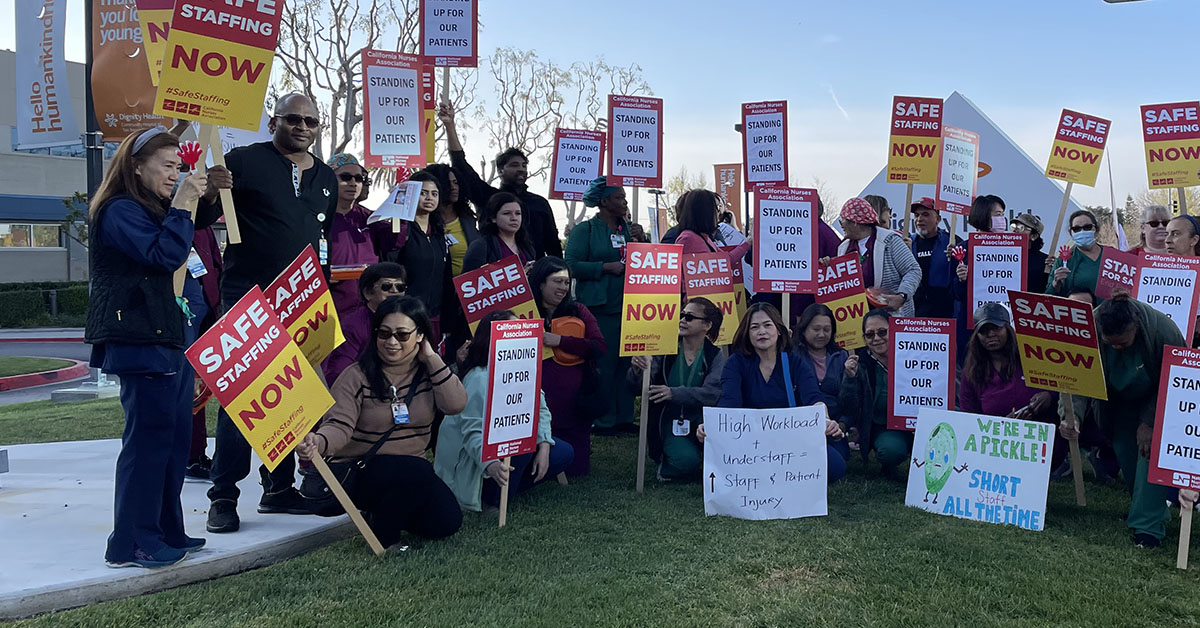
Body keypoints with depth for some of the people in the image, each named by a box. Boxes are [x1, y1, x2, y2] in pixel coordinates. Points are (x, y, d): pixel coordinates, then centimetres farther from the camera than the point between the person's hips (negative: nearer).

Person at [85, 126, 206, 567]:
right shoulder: (119, 211, -10)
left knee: (175, 436, 11)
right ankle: (131, 544, -2)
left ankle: (166, 533, 19)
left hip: (172, 338, 10)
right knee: (149, 436, -9)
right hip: (142, 341, -10)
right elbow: (164, 256, -22)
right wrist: (181, 206, -17)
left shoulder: (155, 210, 21)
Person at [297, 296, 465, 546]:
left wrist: (432, 359, -14)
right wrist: (318, 442, -43)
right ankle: (382, 538, -8)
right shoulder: (357, 376, -10)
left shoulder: (428, 371, 2)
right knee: (418, 472, -34)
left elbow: (456, 405, -14)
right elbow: (340, 425, -20)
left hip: (412, 474, 5)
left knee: (447, 522, -12)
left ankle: (383, 510, 16)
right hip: (359, 472, -5)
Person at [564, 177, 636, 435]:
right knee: (603, 363, -3)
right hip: (599, 307, -6)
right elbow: (572, 265, -10)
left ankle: (624, 416, 17)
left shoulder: (628, 228, 16)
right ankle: (604, 419, 7)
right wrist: (607, 267, -14)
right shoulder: (585, 230, -2)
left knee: (626, 362, 7)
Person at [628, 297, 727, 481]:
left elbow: (712, 393, -21)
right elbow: (636, 389, -8)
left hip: (699, 418, 2)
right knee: (686, 461, -29)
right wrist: (637, 371, -31)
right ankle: (666, 465, 8)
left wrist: (674, 393, -35)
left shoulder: (715, 356, -3)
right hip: (669, 421, -1)